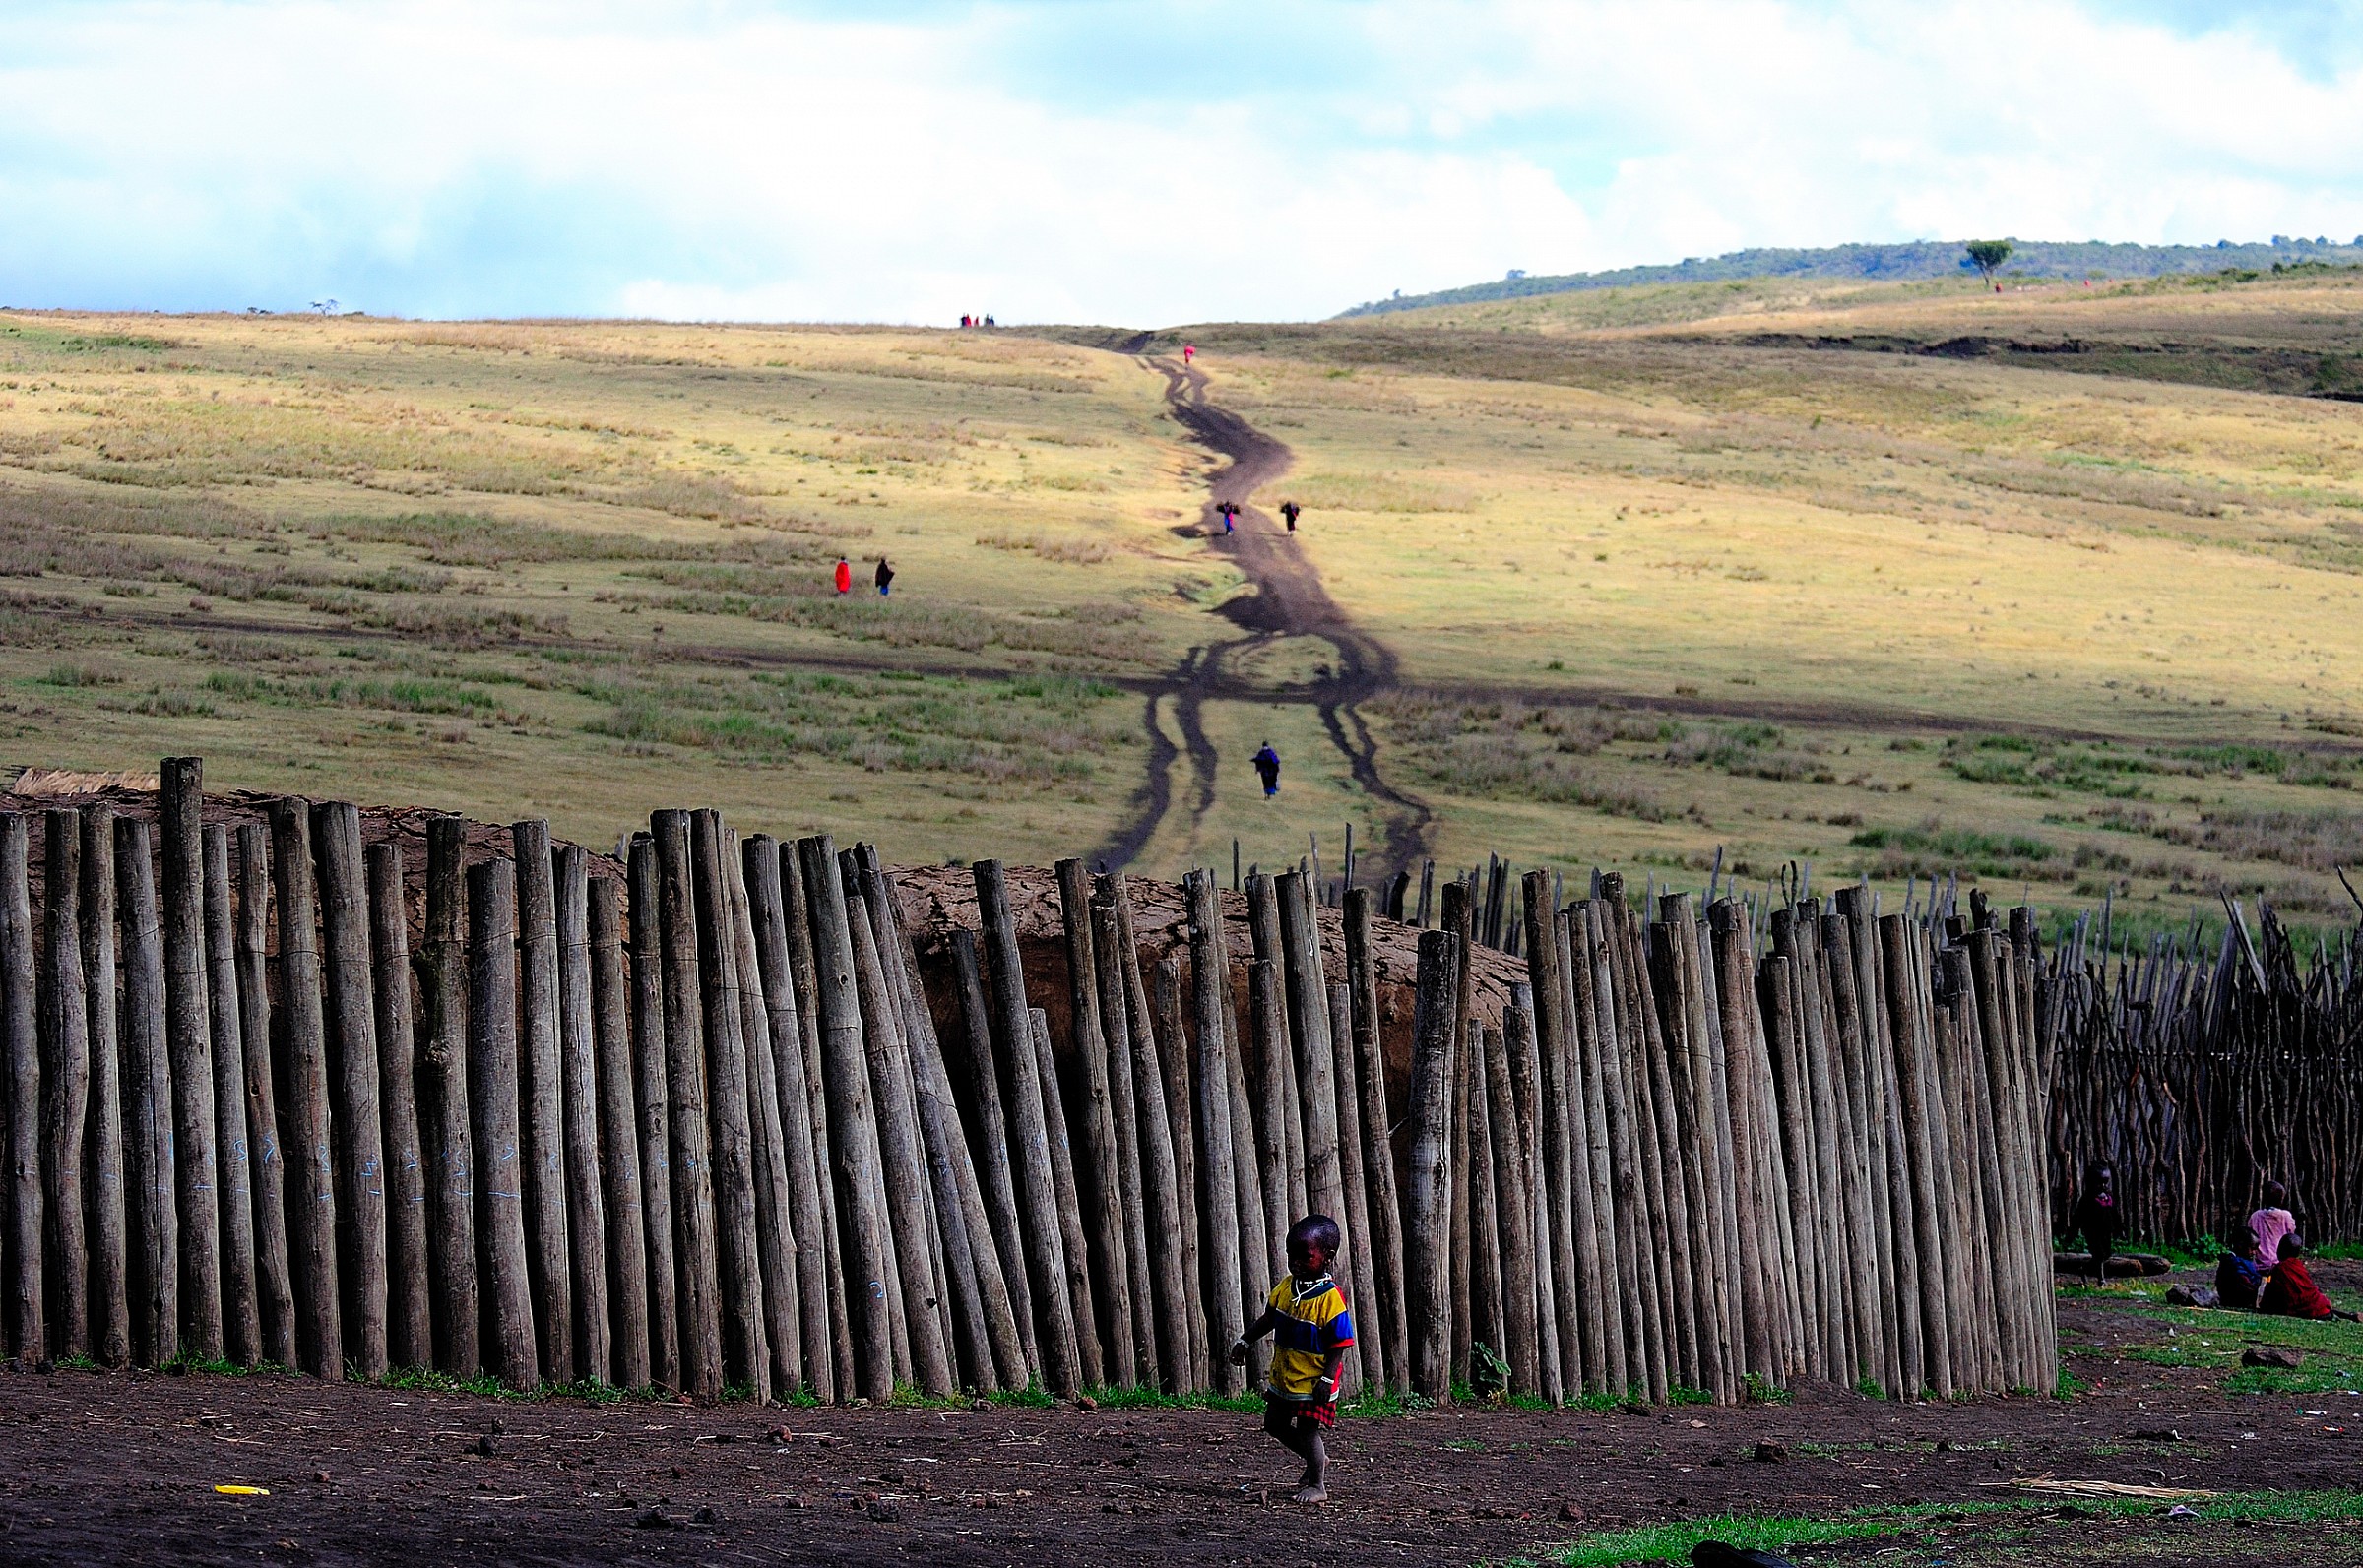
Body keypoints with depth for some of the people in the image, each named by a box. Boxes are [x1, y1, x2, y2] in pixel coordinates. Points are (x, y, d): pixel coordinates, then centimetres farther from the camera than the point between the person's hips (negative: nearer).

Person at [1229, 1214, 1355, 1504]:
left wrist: (1327, 1379, -22)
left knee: (1307, 1429, -1)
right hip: (1282, 1376, 8)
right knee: (1275, 1424, 17)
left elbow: (1339, 1344, -19)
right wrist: (1244, 1342, 13)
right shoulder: (1286, 1287, 1)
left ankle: (1317, 1485, 15)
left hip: (1313, 1380, -8)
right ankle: (1317, 1460, 36)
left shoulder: (1330, 1298, -21)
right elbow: (1269, 1318, 16)